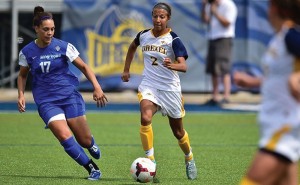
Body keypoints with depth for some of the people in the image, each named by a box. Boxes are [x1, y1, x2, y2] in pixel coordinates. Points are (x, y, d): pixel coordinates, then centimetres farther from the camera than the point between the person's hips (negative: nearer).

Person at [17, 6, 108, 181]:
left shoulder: (63, 46, -6)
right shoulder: (27, 52, -1)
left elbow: (84, 67, -1)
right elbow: (23, 75, 16)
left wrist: (97, 87, -13)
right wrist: (21, 94, 0)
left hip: (69, 96, 0)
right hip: (46, 102, 0)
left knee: (85, 140, 0)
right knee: (65, 137, -22)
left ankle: (92, 145, 40)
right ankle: (93, 169, -9)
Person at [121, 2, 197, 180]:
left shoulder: (173, 39, -15)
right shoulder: (144, 35, -2)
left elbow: (184, 66, -26)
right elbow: (132, 47, 22)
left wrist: (172, 65, -46)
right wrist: (126, 69, 21)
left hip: (170, 88, -2)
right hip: (149, 85, 2)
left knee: (178, 131, 12)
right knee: (145, 118, -28)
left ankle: (190, 159, 40)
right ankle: (150, 160, -21)